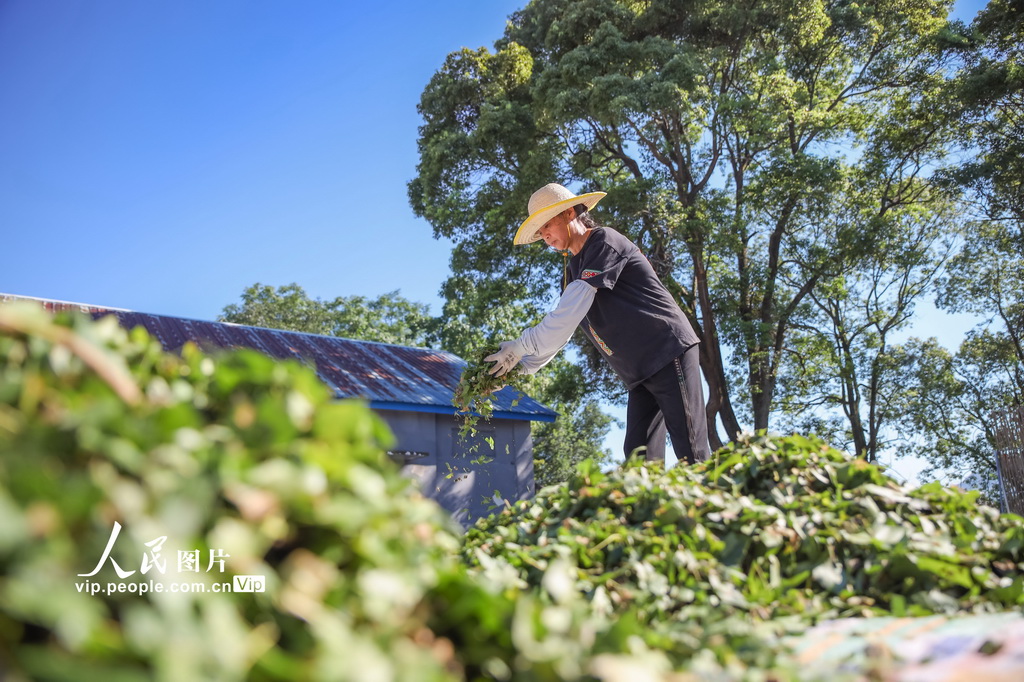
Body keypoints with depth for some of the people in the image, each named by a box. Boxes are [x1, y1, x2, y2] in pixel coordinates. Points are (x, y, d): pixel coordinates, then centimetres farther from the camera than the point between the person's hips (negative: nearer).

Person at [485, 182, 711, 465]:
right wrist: (519, 369, 6)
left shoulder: (604, 241, -10)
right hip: (639, 373, 9)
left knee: (692, 454, -12)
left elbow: (570, 312, -19)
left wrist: (521, 346, -17)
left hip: (669, 352, -9)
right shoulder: (573, 270, 17)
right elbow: (558, 328, 16)